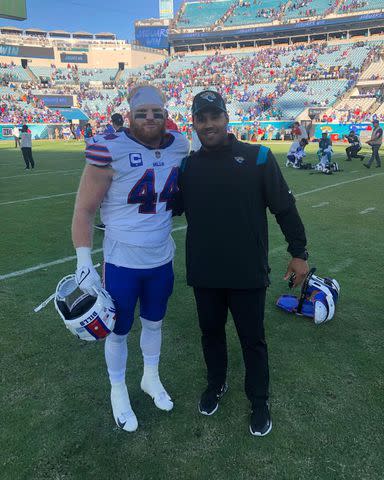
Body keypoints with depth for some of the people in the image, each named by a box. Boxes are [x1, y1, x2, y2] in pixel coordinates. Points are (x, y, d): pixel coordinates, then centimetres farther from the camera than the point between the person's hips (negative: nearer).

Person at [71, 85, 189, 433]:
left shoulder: (178, 146, -2)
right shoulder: (111, 150, -19)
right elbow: (84, 210, -14)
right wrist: (84, 262, -17)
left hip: (162, 259, 5)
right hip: (122, 262, -4)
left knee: (154, 322, 23)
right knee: (119, 331, 15)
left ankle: (151, 378, 49)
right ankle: (118, 392, 41)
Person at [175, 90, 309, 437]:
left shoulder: (257, 157, -7)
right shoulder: (187, 166, 3)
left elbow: (284, 207, -3)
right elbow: (171, 208, 12)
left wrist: (299, 253, -2)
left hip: (248, 272, -3)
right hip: (204, 273, 3)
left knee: (253, 339, 13)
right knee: (211, 331, 21)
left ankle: (259, 401, 37)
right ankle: (216, 385, 47)